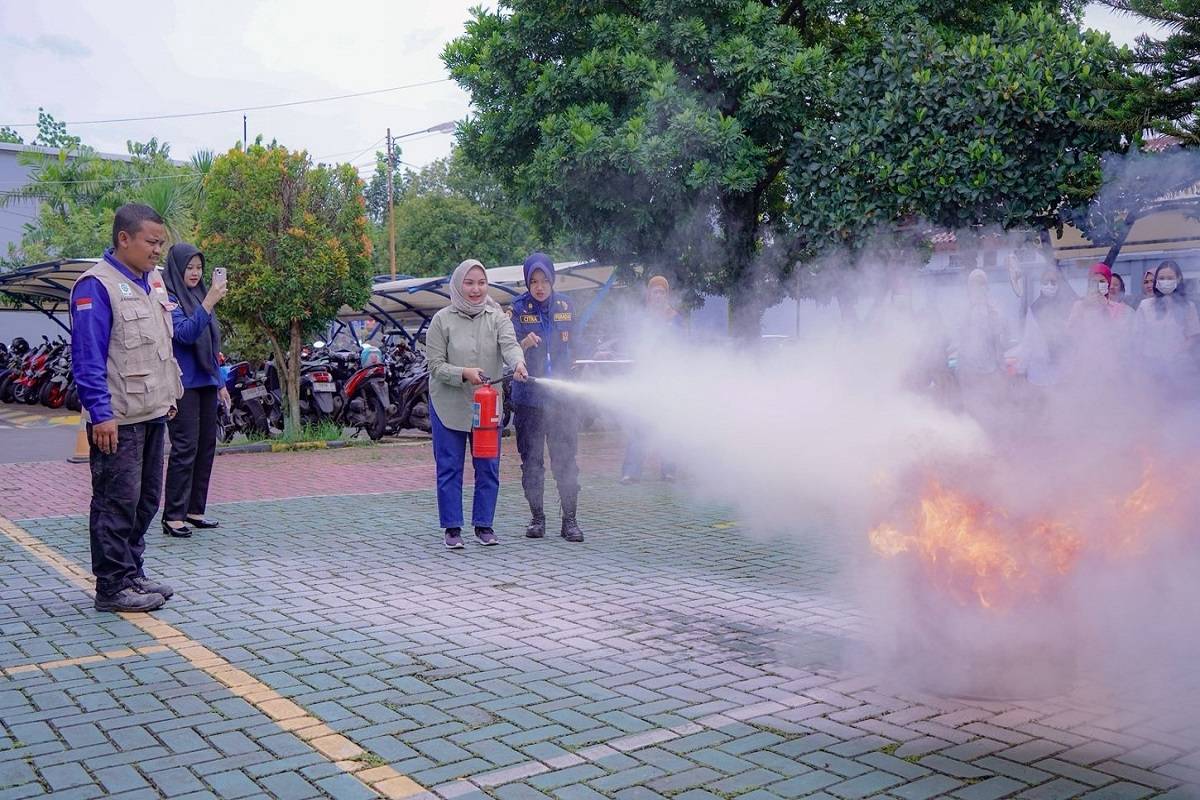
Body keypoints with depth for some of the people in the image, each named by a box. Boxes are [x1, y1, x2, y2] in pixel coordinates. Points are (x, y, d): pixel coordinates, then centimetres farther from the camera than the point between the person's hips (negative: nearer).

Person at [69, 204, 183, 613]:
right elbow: (88, 359, -17)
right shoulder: (97, 286, -14)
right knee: (117, 503, -3)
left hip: (152, 413, 9)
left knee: (145, 500, 15)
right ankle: (113, 587, 5)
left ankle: (132, 574, 26)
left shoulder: (153, 281, 13)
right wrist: (100, 414, -21)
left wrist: (170, 394, 21)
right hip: (118, 418, -9)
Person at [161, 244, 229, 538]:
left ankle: (194, 510, 16)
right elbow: (185, 334, -24)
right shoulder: (169, 299, -8)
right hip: (183, 384, -8)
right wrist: (209, 303, -31)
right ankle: (173, 516, -5)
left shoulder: (199, 296, 17)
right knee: (185, 448, -10)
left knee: (207, 446, 9)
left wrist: (220, 382, 21)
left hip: (206, 383, 8)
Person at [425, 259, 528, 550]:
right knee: (449, 467, 2)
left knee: (488, 466, 6)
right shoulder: (442, 320, -4)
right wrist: (464, 373, -23)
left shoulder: (497, 317, 1)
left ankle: (484, 525, 19)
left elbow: (509, 345, -18)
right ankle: (452, 528, 12)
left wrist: (518, 363, -40)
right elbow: (435, 365, -6)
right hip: (448, 405, -2)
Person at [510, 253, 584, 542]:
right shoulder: (519, 308, -1)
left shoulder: (565, 306, 7)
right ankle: (537, 518, 17)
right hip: (528, 396, -1)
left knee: (566, 461, -2)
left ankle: (570, 521, 5)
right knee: (532, 462, 5)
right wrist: (524, 344, -28)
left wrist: (561, 374, 7)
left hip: (562, 396, 1)